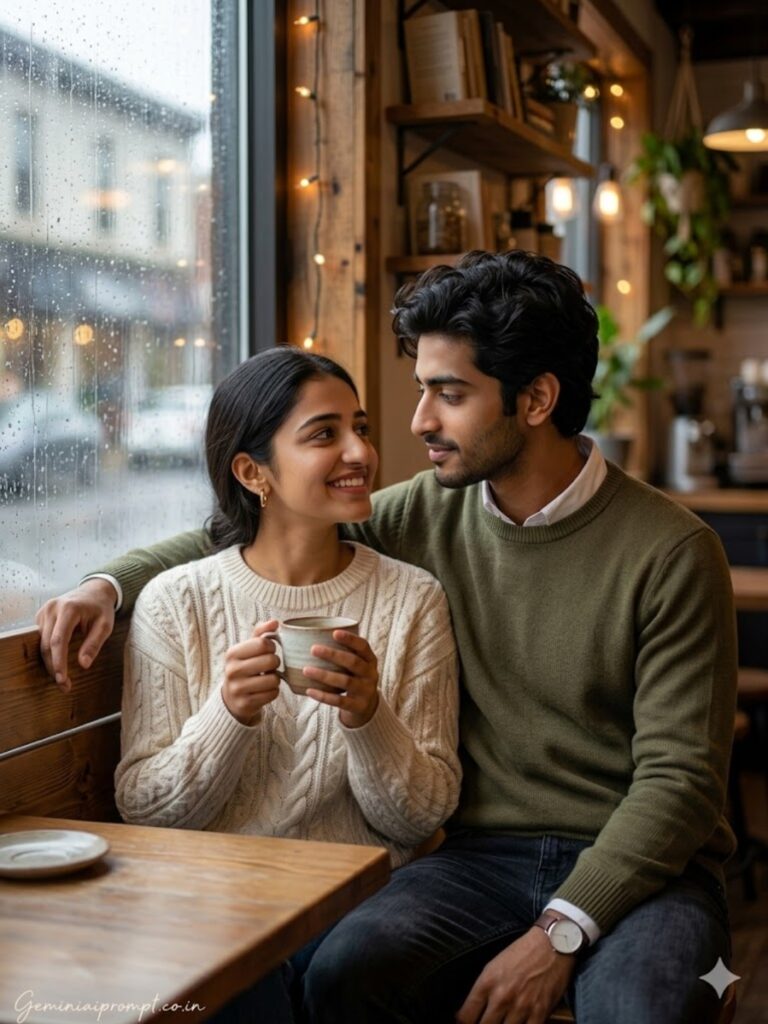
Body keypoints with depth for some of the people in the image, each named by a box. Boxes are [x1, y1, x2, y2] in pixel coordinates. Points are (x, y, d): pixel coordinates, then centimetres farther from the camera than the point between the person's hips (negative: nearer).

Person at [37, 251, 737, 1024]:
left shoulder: (671, 552, -9)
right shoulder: (427, 515, 3)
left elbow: (679, 776, -11)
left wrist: (560, 933, -20)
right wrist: (110, 585, -2)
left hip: (641, 869, -3)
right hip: (485, 854, 4)